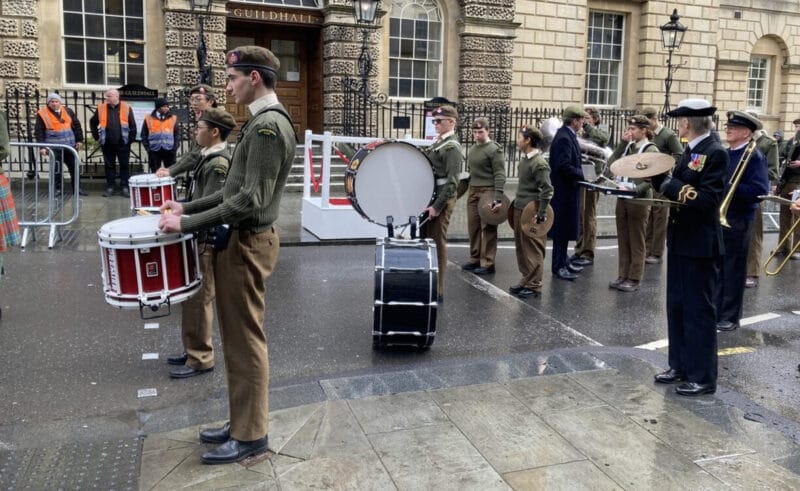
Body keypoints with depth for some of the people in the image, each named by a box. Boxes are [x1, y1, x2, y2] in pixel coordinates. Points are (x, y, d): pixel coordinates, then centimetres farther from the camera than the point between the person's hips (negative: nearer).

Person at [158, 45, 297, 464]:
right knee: (237, 338, 17)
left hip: (247, 244, -10)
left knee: (245, 341, 0)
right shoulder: (260, 122, 14)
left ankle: (251, 434, 13)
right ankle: (241, 420, 30)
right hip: (238, 240, 10)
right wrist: (188, 207, 15)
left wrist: (188, 223, -20)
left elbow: (252, 199, -25)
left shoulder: (269, 125, -18)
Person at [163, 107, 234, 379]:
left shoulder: (219, 163, -19)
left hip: (207, 240, -10)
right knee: (191, 297, 17)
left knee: (198, 300, -2)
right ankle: (193, 350, 29)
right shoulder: (209, 157, 12)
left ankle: (200, 359, 9)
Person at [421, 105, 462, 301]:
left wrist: (437, 206, -21)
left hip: (441, 200, -9)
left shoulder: (452, 147, -13)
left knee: (437, 244, -2)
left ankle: (437, 291, 7)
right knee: (425, 241, 14)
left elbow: (452, 182, -19)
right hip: (428, 197, 9)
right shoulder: (437, 143, 14)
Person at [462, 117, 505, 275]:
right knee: (473, 227, 8)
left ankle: (488, 263, 2)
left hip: (488, 191, -7)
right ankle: (475, 259, 19)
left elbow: (500, 175, -12)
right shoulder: (472, 149, 14)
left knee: (488, 228, -3)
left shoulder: (494, 149, -8)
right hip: (473, 191, 7)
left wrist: (498, 197, -19)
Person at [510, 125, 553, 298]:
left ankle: (534, 286, 9)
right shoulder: (524, 160, 11)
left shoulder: (539, 163, -16)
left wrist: (541, 214, -19)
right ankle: (526, 280, 26)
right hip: (519, 209, 9)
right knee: (521, 247, 14)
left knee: (533, 250, 0)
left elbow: (547, 190, -18)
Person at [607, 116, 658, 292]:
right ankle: (623, 276, 19)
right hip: (622, 198, 6)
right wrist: (623, 143, -1)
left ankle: (634, 279, 9)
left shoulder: (651, 150, -8)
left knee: (636, 242, 2)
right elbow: (611, 163, 1)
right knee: (623, 241, 11)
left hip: (638, 200, -6)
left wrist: (634, 190, -24)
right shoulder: (628, 146, 11)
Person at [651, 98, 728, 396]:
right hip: (680, 240, 9)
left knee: (698, 310, 0)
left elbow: (707, 199, -23)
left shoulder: (715, 153, -15)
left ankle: (703, 377, 12)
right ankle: (680, 366, 28)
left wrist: (670, 185, -19)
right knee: (677, 305, 15)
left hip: (700, 245, -9)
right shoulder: (690, 151, 12)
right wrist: (657, 176, 0)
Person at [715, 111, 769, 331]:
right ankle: (716, 311, 23)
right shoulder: (725, 154, 13)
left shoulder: (754, 156, -10)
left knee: (733, 270, 3)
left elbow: (759, 190, -20)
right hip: (717, 218, 7)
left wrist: (728, 187, -24)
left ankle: (730, 317, 13)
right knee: (717, 268, 12)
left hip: (738, 221, -7)